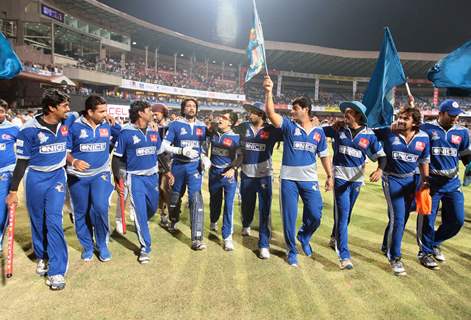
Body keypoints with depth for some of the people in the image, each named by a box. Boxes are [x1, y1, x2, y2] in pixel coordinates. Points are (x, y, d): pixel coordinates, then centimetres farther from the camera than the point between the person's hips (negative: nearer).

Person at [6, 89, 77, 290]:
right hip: (35, 179, -1)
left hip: (57, 177, 1)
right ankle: (42, 257, 37)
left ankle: (57, 270, -3)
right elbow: (22, 162, -7)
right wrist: (13, 190, -5)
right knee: (38, 222, 12)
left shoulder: (67, 121, -5)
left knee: (54, 221, -8)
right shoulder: (30, 129, -14)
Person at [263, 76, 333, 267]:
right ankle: (292, 251, 23)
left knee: (315, 216, 3)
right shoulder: (289, 126, -1)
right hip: (288, 179, -1)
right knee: (289, 217, 4)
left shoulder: (318, 132, 6)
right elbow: (270, 113, -15)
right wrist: (268, 92, -25)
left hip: (310, 180, 2)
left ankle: (304, 238, 35)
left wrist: (330, 175, 10)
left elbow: (324, 155, 12)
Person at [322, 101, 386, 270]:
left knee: (346, 214, 17)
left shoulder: (368, 134, -2)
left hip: (357, 178, 3)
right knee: (342, 214, -9)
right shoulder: (338, 129, -3)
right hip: (340, 176, -2)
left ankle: (335, 237, 43)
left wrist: (380, 169, -17)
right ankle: (344, 255, -6)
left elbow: (381, 155, 0)